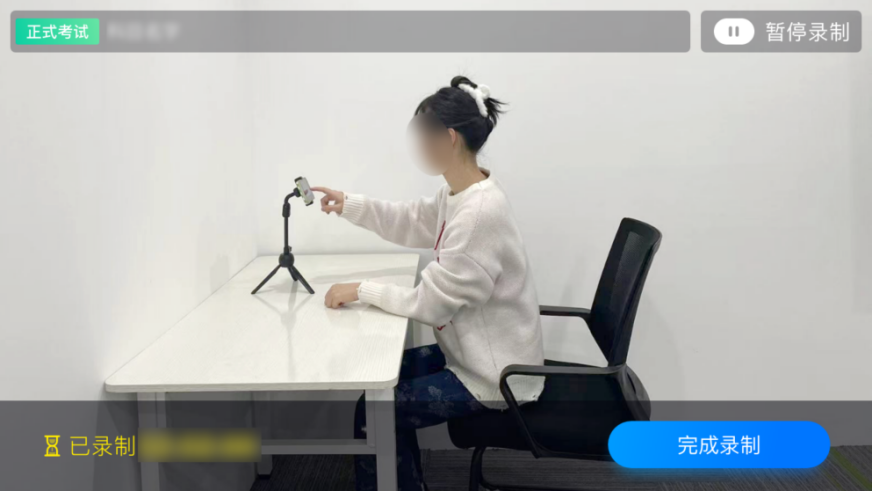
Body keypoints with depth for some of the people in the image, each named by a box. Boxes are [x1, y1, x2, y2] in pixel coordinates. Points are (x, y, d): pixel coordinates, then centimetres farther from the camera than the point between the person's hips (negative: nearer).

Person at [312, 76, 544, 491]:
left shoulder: (480, 213, -30)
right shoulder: (460, 193, 1)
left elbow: (430, 303, -26)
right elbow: (411, 223, 18)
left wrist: (362, 290, -15)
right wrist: (349, 205, 7)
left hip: (495, 376, -10)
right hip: (475, 354, 10)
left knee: (372, 413, -5)